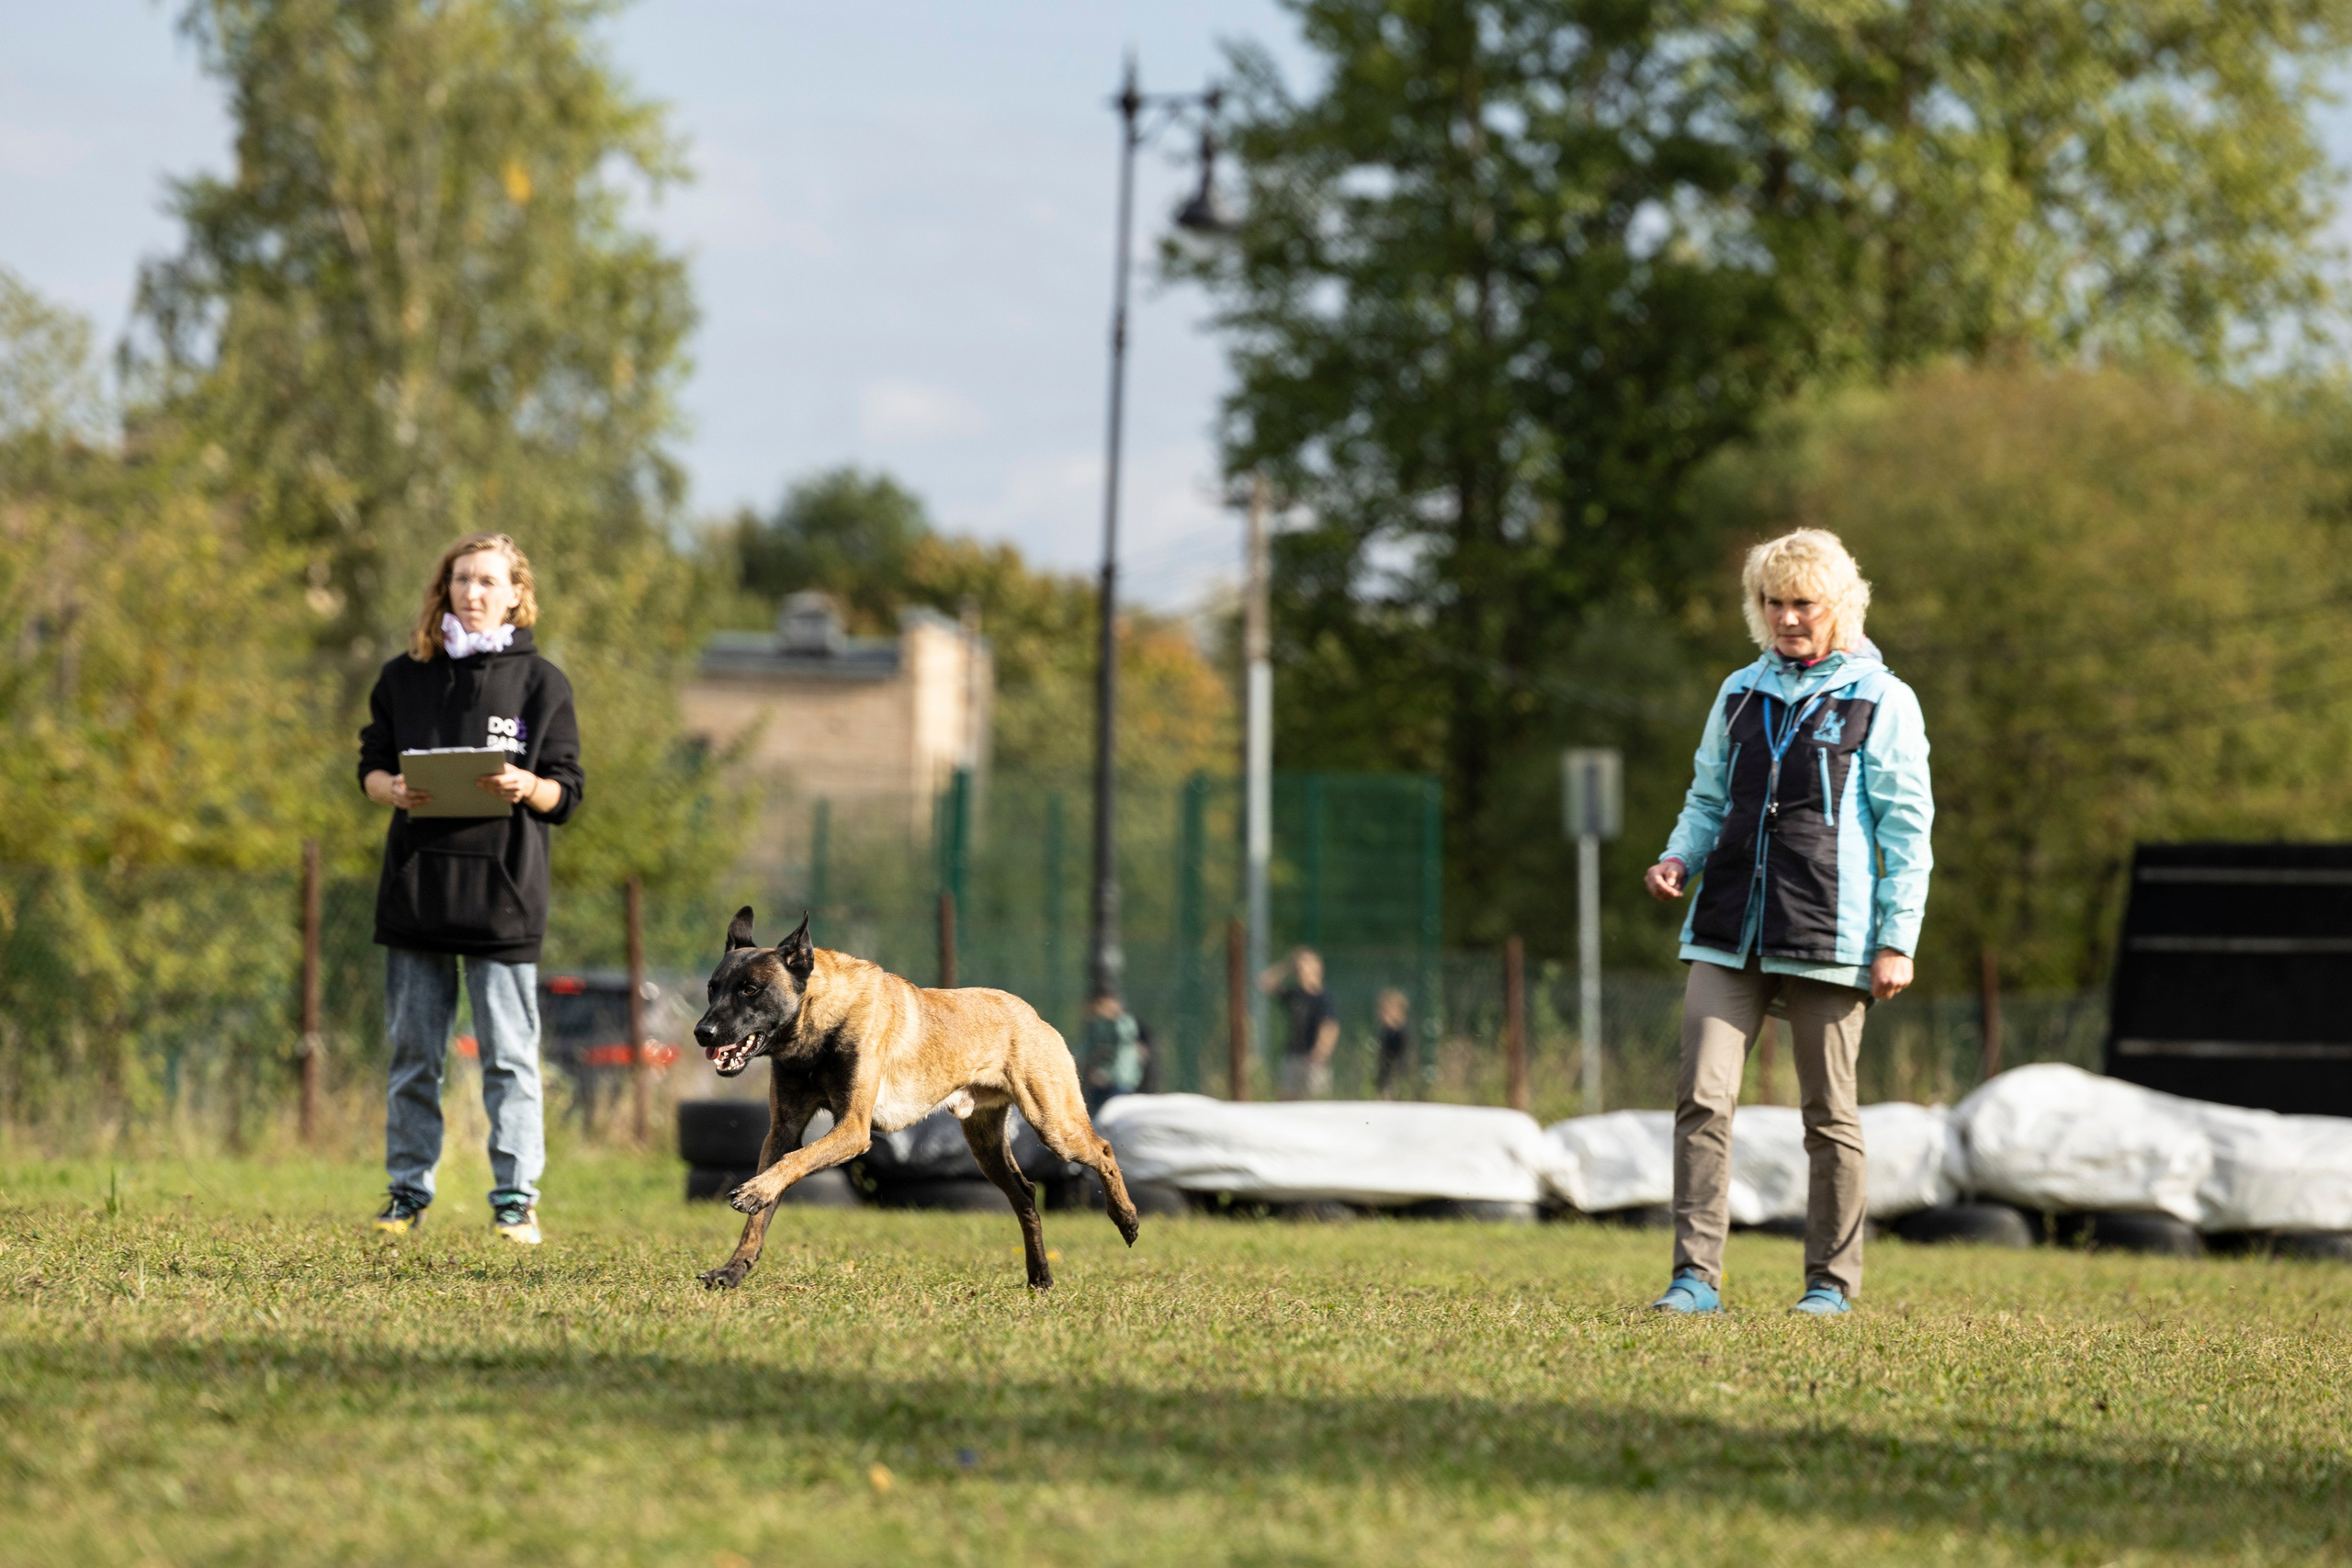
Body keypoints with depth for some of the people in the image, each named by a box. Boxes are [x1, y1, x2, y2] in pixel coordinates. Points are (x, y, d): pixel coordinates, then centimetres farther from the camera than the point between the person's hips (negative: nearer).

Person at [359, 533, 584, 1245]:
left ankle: (516, 1198, 1)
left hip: (503, 886, -2)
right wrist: (394, 790, -9)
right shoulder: (403, 677, 11)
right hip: (416, 884, 2)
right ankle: (408, 1191, 13)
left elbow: (566, 793, 4)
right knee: (413, 1051, 6)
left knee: (508, 1053, -2)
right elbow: (370, 767, 14)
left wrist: (526, 787, -18)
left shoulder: (541, 682, 4)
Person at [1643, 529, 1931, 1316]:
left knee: (1829, 1112, 4)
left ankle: (1833, 1280, 15)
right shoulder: (1740, 693, 14)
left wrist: (1897, 940, -6)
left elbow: (1906, 830, 0)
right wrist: (1679, 858, 0)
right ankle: (1697, 1275, -9)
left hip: (1827, 939, -4)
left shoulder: (1880, 701, 1)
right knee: (1703, 1096, -10)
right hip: (1728, 931, 4)